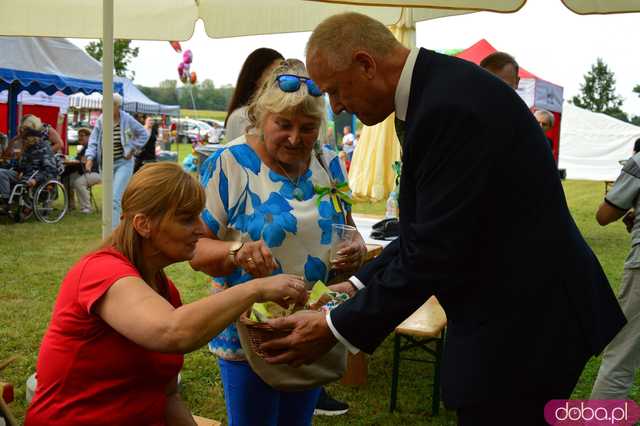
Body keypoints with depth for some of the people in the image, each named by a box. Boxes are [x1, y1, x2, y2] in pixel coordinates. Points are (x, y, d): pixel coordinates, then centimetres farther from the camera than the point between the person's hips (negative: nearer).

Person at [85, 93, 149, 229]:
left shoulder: (127, 120, -10)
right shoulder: (101, 120, -5)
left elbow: (144, 134, 2)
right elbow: (93, 140, 1)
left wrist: (132, 149, -5)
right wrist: (90, 157, -13)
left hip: (123, 163, -4)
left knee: (115, 198, -14)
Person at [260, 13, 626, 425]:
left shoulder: (450, 104, -25)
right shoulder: (437, 89, 6)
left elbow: (434, 251, -24)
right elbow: (425, 230, 10)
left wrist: (335, 329, -16)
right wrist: (355, 287, 5)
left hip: (522, 319, -10)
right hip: (508, 308, 10)